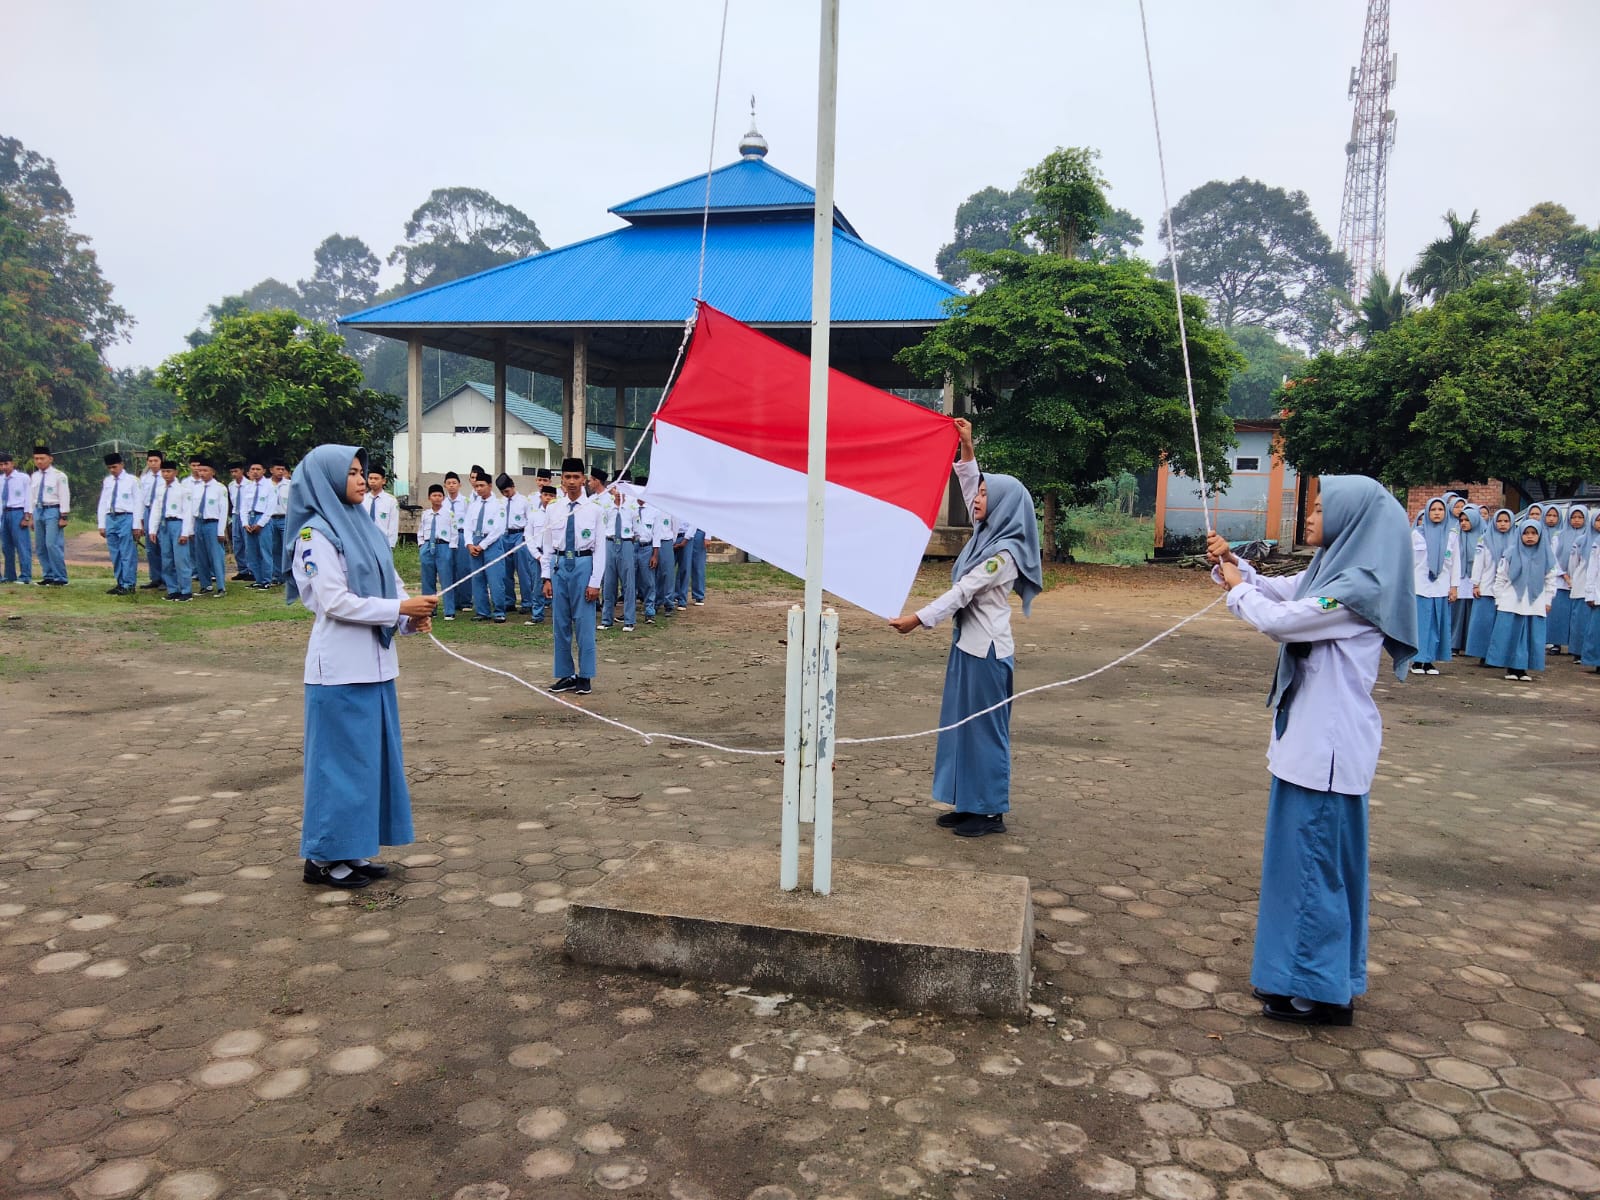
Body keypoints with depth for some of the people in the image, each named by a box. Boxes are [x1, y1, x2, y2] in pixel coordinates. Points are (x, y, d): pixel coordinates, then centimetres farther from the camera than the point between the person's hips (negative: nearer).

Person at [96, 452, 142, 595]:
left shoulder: (131, 481, -2)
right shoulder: (106, 481, 12)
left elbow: (137, 503, -4)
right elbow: (102, 503, 14)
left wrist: (137, 524, -8)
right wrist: (101, 524, 10)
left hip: (126, 518, -5)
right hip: (110, 518, 5)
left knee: (127, 554, -5)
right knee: (115, 555, 9)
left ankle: (129, 585, 1)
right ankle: (120, 583, 17)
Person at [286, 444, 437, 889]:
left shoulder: (365, 528, 13)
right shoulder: (316, 534, -10)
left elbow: (391, 583, 13)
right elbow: (335, 602, -18)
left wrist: (412, 615, -8)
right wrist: (400, 608, -19)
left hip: (375, 662, 8)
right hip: (341, 667, -8)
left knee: (373, 754, 13)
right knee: (341, 759, 0)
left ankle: (354, 849, 24)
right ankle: (324, 856, 12)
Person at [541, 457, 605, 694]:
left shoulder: (593, 510, -4)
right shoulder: (554, 509, 5)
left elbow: (600, 548, -4)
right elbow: (548, 546, 9)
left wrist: (595, 582, -9)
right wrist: (547, 577, 4)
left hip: (583, 564, -3)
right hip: (559, 565, 3)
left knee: (584, 624, 1)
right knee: (561, 623, 9)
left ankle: (585, 677, 11)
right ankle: (566, 675, 20)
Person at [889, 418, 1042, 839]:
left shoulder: (1005, 552, -18)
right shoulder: (988, 533, 7)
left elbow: (962, 591, -20)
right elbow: (970, 486, 17)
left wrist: (919, 619, -20)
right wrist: (966, 448, 9)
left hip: (986, 649, -9)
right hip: (969, 642, 9)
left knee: (985, 726, -1)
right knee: (964, 723, 13)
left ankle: (992, 812, 10)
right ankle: (971, 804, 22)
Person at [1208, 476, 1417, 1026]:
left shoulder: (1359, 586, -21)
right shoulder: (1330, 570, 8)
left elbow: (1279, 620, -24)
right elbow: (1278, 592, 22)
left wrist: (1237, 589, -6)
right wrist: (1233, 563, 4)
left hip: (1329, 741, -10)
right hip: (1310, 733, 10)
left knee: (1315, 859, 0)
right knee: (1302, 853, 18)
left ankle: (1323, 991, 13)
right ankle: (1301, 972, 32)